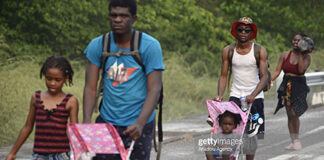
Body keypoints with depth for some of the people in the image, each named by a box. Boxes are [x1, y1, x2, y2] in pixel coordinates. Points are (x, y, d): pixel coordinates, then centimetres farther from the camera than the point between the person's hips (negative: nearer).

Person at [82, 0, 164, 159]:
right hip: (106, 122, 2)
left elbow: (154, 89, -12)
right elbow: (90, 88, -1)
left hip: (138, 125, -2)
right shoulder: (97, 45, 1)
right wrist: (87, 121, -17)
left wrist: (140, 123, -26)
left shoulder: (150, 46, -7)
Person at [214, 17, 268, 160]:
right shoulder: (228, 51, 1)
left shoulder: (260, 51, -4)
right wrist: (220, 95, -12)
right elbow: (223, 76, 5)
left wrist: (253, 95, -26)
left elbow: (264, 77, -10)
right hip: (235, 95, 1)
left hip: (255, 96, -1)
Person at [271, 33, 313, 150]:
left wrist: (300, 54, -16)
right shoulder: (285, 55, 6)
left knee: (294, 113, -15)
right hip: (287, 86, 4)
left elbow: (301, 70, -19)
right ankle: (293, 141, 14)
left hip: (299, 87, -4)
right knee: (289, 115, 6)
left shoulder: (306, 56, -2)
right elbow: (277, 70, 5)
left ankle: (297, 139, 2)